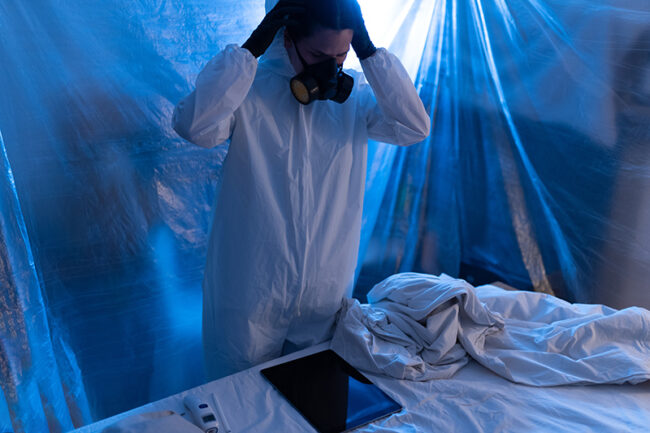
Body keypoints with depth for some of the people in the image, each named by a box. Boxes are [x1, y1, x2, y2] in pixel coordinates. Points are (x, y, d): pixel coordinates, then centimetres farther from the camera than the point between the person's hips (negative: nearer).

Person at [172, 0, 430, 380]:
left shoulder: (356, 95, 1)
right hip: (251, 293, -2)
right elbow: (193, 126, -27)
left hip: (327, 294, 3)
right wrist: (252, 46, -23)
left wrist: (369, 51, -14)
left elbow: (415, 128, -13)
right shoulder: (250, 87, -9)